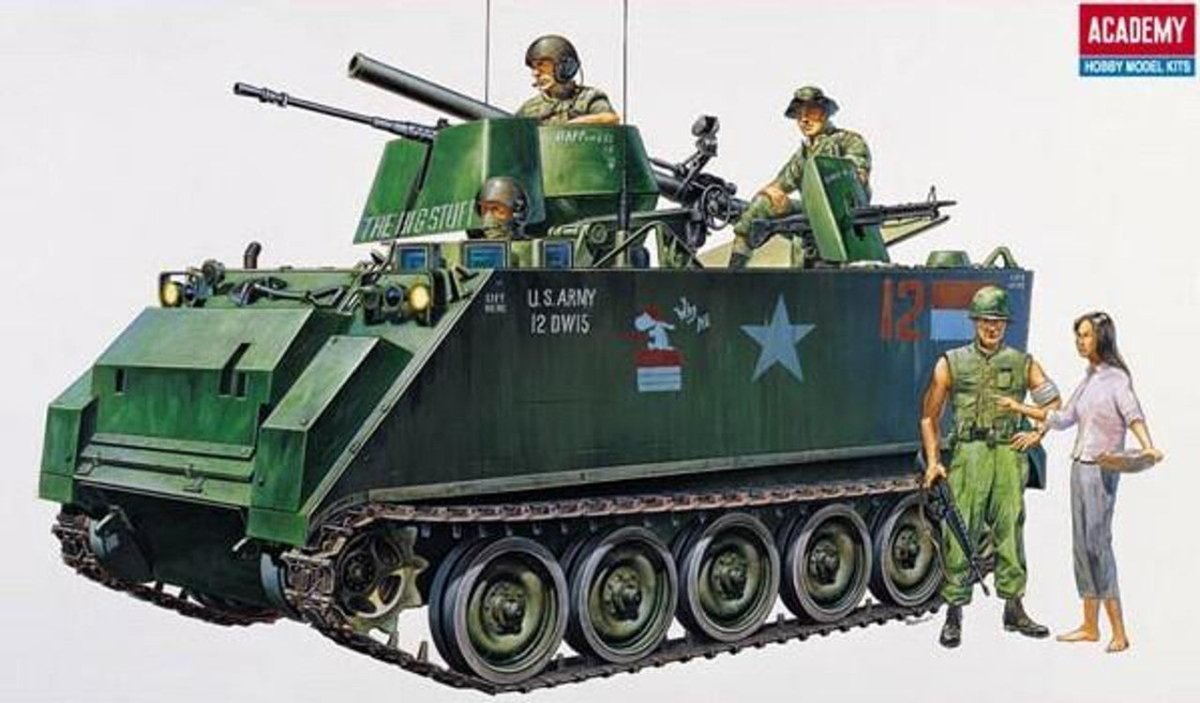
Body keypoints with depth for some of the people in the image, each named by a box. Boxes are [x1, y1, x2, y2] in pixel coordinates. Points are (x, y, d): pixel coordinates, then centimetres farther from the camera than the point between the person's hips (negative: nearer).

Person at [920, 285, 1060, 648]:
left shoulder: (1023, 364, 13)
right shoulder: (952, 363, 7)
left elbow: (1053, 401, 20)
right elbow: (930, 415, 7)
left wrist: (1037, 433, 5)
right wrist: (933, 460, -2)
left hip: (1009, 454, 2)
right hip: (968, 454, -2)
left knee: (1010, 530, 6)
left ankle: (1014, 609, 17)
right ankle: (954, 613, 2)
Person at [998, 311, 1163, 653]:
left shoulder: (1116, 378, -9)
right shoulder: (1089, 379, 16)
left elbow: (1133, 413, -26)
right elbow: (1063, 419, 24)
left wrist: (1147, 446, -43)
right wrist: (1019, 408, 26)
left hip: (1102, 470, -8)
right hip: (1079, 466, 8)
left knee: (1097, 542, -13)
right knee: (1081, 544, 9)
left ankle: (1119, 632, -9)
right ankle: (1090, 626, 16)